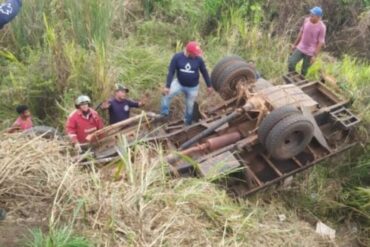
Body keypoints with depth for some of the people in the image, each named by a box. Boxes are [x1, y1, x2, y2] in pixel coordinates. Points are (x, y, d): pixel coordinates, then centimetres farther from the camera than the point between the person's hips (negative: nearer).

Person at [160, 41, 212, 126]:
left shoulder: (198, 59, -16)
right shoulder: (177, 57, -19)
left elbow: (204, 72, -3)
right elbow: (171, 72, -15)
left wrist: (209, 85, 4)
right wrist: (167, 86, -18)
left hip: (193, 87, 0)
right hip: (179, 83, 0)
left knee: (190, 105, 14)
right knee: (166, 94, -18)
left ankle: (188, 122, 38)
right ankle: (164, 114, 0)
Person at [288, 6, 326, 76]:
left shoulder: (322, 27, -19)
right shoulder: (307, 20, -6)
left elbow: (321, 42, -15)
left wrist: (315, 56, -16)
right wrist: (295, 44, 13)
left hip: (310, 52, -4)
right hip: (300, 48, 4)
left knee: (304, 70, 5)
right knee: (291, 63, -6)